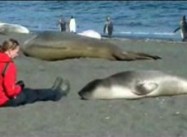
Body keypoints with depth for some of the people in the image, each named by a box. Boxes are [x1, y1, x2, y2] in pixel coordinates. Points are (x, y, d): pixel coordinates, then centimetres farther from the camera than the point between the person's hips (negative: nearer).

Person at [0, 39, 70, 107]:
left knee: (28, 91, 25)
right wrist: (18, 88, -5)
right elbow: (11, 90, -27)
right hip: (6, 100, -8)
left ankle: (51, 92, 44)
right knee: (33, 93, 12)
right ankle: (56, 94, 35)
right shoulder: (9, 65, -25)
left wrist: (17, 85, 9)